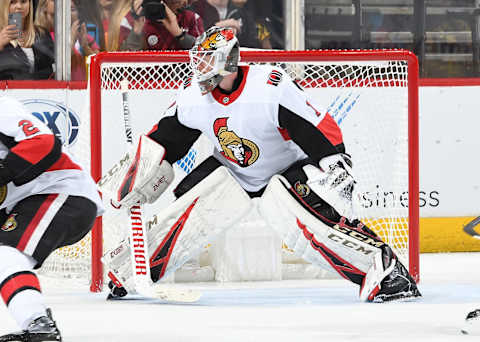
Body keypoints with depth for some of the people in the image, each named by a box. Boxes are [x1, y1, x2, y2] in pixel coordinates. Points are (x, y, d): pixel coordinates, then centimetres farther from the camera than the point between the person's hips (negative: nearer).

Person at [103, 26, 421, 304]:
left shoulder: (272, 88, -31)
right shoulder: (194, 96, -12)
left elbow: (325, 134, -28)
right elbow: (162, 143, 1)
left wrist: (338, 172, -34)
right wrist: (136, 188, -2)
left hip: (287, 169, -5)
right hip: (232, 173, 5)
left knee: (307, 219, -31)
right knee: (187, 210, -14)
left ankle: (386, 271, -32)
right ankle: (129, 272, 1)